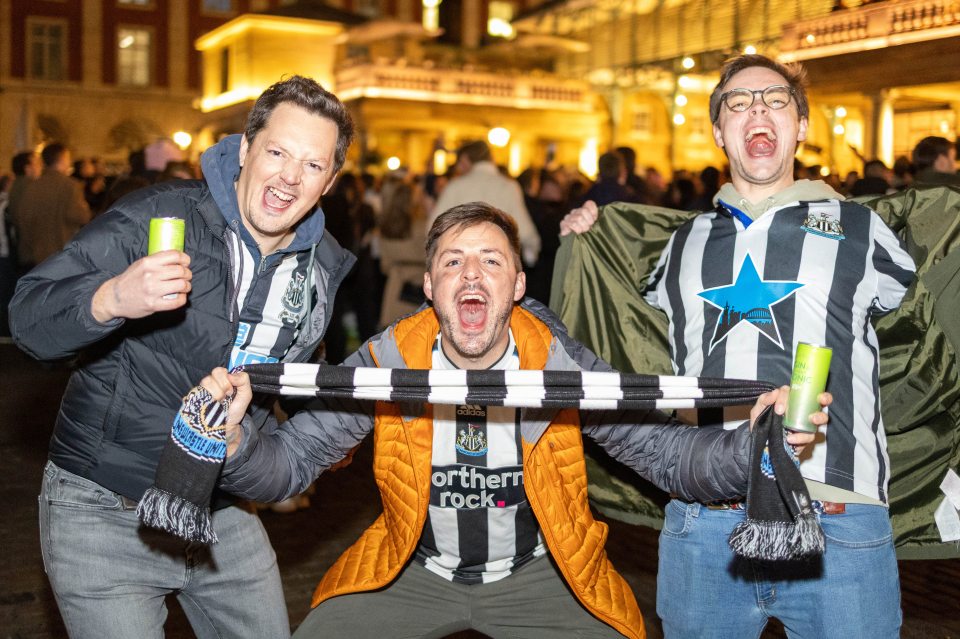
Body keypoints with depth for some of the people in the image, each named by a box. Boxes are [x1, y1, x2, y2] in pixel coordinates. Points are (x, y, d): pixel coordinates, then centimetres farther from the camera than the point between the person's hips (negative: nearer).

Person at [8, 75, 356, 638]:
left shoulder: (326, 266, 2)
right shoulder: (159, 216, -16)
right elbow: (28, 318, -21)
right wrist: (112, 299, -40)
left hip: (224, 515, 5)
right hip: (105, 510, -5)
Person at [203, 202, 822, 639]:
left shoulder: (563, 365, -16)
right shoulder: (387, 363, -15)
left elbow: (672, 456, -17)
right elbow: (289, 462, -14)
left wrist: (756, 445, -38)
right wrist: (232, 440, -38)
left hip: (538, 574, 0)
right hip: (412, 572, 1)